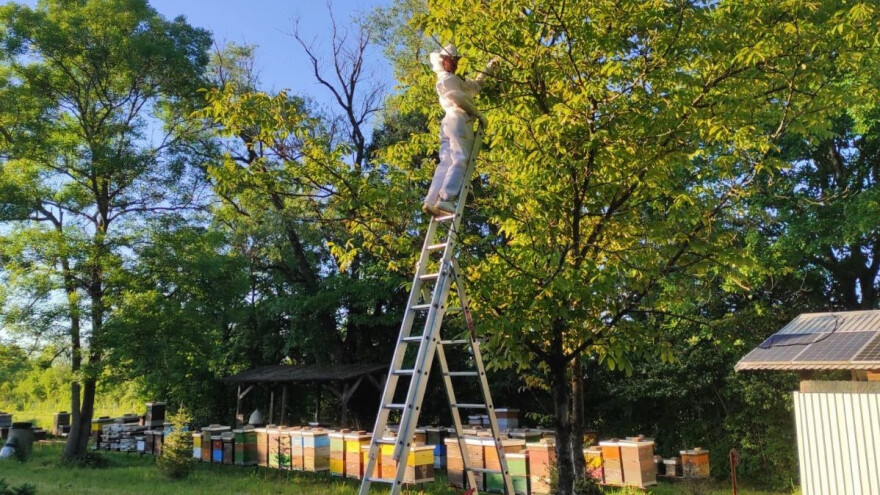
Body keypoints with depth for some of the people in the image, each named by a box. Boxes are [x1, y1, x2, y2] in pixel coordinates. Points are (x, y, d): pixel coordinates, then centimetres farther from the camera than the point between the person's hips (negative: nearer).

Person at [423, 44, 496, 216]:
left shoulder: (454, 79, 33)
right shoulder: (447, 78, 1)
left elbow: (475, 86, 41)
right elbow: (460, 99, -11)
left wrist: (487, 69, 40)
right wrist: (479, 114, -6)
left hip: (449, 122, 10)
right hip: (458, 120, -10)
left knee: (446, 163, -2)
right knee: (460, 161, -19)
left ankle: (431, 201, -14)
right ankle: (445, 199, -32)